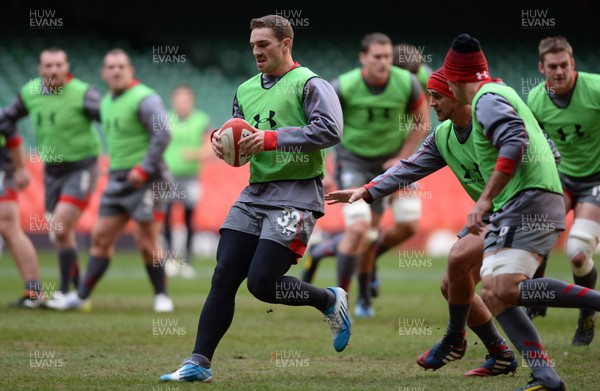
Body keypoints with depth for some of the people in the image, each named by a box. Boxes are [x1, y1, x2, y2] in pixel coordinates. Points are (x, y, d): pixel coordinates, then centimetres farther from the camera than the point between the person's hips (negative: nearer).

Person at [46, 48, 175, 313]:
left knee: (145, 241, -7)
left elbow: (163, 134, -20)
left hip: (146, 180, -8)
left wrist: (144, 169, -20)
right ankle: (81, 297, 13)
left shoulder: (144, 99, -13)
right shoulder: (106, 102, 14)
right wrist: (114, 169, 18)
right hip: (118, 179, 8)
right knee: (101, 237, 8)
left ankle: (161, 296, 9)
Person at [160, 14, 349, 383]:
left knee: (262, 283, -14)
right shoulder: (246, 90, 17)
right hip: (254, 195, 7)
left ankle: (331, 301, 12)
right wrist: (221, 141, -1)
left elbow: (330, 130, -19)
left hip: (296, 195, -7)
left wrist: (273, 138, -21)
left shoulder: (309, 84, -5)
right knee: (224, 279, -1)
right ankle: (199, 363, 2)